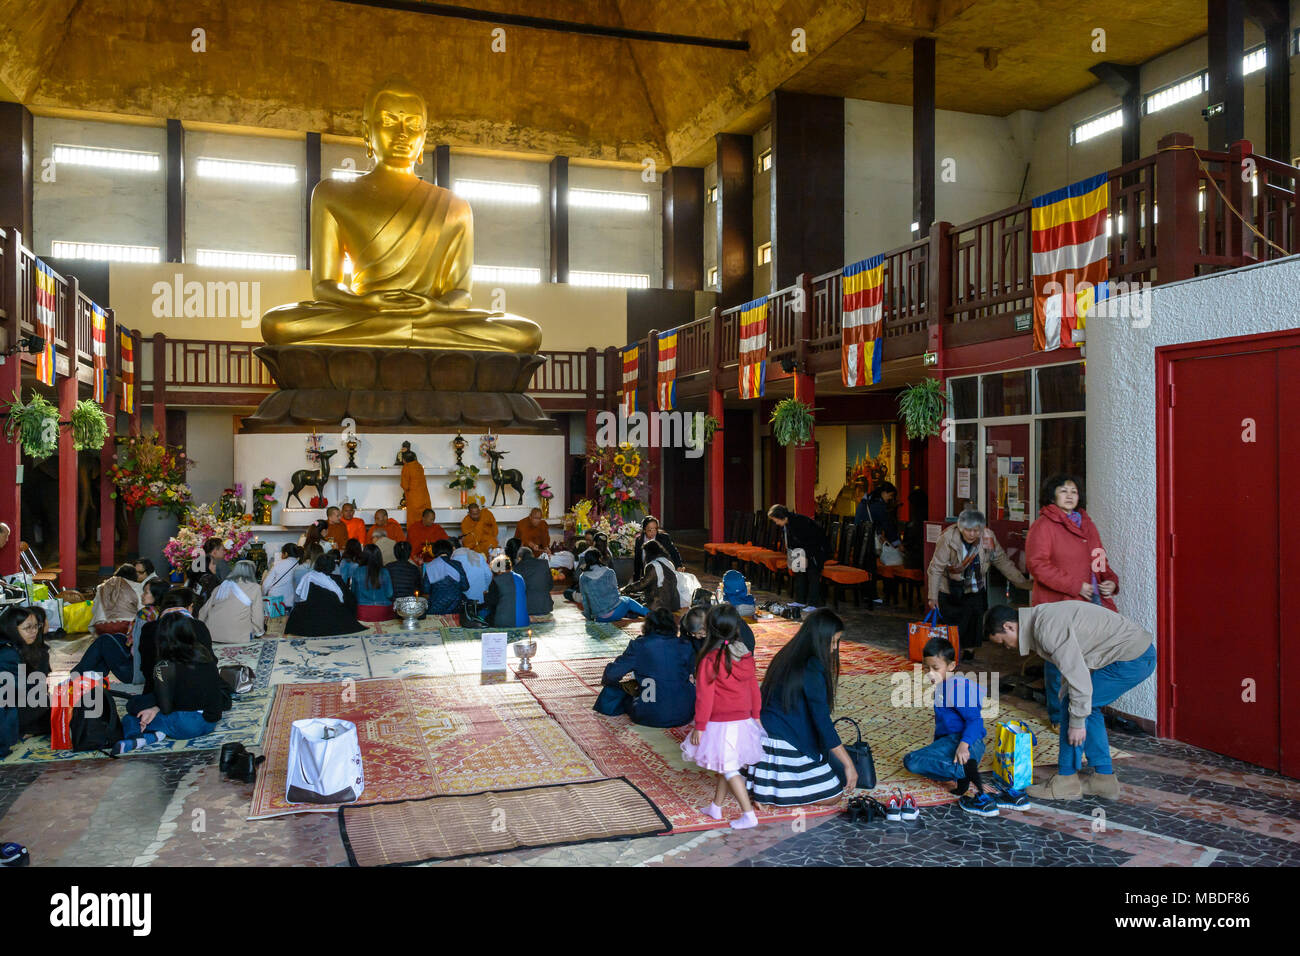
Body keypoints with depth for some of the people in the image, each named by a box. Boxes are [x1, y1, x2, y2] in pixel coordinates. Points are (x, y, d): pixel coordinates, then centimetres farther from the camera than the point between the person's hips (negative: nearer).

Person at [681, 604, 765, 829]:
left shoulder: (709, 660, -19)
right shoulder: (747, 657, -1)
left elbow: (705, 697, -15)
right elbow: (754, 689, 9)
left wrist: (699, 726, -7)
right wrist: (755, 716, 21)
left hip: (720, 724, -6)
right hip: (743, 722, 7)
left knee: (729, 770, 3)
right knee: (725, 767, 19)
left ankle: (749, 815, 3)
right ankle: (715, 807, 32)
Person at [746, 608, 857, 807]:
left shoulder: (788, 656, 7)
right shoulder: (812, 669, -21)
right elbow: (822, 721, -22)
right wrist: (848, 764, -17)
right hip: (788, 744, -9)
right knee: (832, 795, 0)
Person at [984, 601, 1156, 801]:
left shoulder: (1048, 627, -20)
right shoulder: (1042, 617, 12)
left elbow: (1077, 674, -22)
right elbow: (1070, 666, 23)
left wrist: (1077, 721, -14)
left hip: (1131, 660, -10)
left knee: (1079, 706, -3)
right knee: (1087, 708, 17)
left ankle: (1067, 781, 6)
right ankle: (1104, 779, 21)